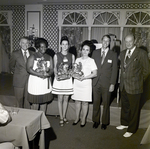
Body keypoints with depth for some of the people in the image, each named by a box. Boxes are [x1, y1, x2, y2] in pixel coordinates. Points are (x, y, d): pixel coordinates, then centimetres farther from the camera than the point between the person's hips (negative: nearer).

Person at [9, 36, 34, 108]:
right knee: (19, 100, 9)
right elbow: (11, 66, 9)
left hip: (29, 79, 2)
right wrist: (16, 73, 4)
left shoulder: (32, 53, 4)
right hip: (19, 81, -1)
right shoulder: (15, 54, -1)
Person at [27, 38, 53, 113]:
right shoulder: (32, 57, -1)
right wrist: (39, 74, -21)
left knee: (44, 102, 10)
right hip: (35, 82, -4)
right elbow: (29, 69, -10)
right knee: (35, 103, -2)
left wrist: (48, 74, -17)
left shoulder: (49, 57, 11)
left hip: (46, 83, 4)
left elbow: (51, 69, 6)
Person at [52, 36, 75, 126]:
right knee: (60, 99, 4)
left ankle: (64, 117, 26)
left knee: (66, 99, 10)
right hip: (59, 79, -2)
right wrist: (56, 75, -14)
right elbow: (55, 68, 4)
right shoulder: (56, 56, -1)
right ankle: (61, 118, 17)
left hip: (68, 79, 2)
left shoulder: (72, 56, 4)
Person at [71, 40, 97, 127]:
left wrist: (84, 77, -18)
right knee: (77, 101, 10)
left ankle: (83, 119, 18)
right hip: (77, 83, 4)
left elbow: (95, 74, -8)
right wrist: (75, 75, -11)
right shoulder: (77, 60, 9)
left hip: (86, 84, -4)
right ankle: (77, 118, 26)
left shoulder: (91, 61, -4)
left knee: (85, 102, 4)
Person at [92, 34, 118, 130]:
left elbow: (114, 70, -1)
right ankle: (96, 121, 26)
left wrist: (112, 84, -7)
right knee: (96, 103, 10)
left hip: (107, 83, -2)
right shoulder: (95, 53, 6)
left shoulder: (113, 55, 0)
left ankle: (105, 122, 24)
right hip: (96, 82, 2)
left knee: (106, 103, 8)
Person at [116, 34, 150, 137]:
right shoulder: (123, 53, 9)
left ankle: (131, 129, 23)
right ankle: (125, 123, 41)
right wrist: (123, 79, 13)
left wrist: (140, 80, -1)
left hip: (134, 87, -6)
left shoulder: (141, 53, -11)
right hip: (124, 85, 6)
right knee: (124, 106, 21)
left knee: (134, 109, 7)